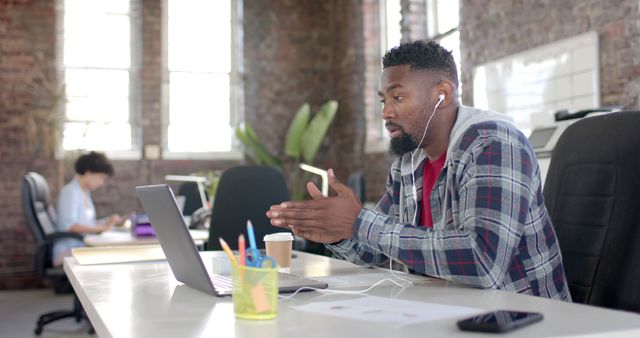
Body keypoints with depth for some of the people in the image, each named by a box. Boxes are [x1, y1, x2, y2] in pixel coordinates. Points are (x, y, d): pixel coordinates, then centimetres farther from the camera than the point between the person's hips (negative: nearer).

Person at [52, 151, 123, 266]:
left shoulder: (85, 192, 17)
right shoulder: (70, 191, -10)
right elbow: (69, 226, -22)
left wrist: (108, 222, 4)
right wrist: (102, 228, -26)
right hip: (69, 253, -9)